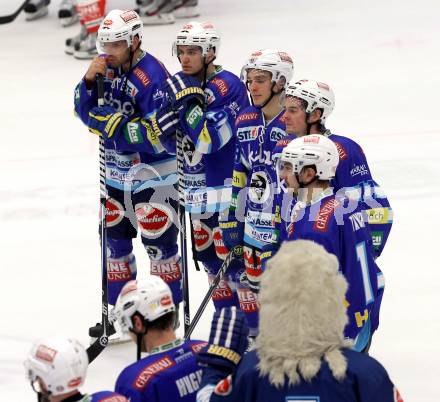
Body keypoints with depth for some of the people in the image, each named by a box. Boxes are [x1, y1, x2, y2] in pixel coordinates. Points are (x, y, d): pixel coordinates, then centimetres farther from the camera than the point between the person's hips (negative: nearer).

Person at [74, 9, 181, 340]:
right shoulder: (108, 68, -1)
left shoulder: (153, 77, -23)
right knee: (115, 238, 15)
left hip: (153, 172, -8)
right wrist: (90, 81, -14)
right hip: (116, 171, 8)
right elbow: (86, 111, 2)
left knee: (158, 241, -5)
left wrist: (118, 125, -29)